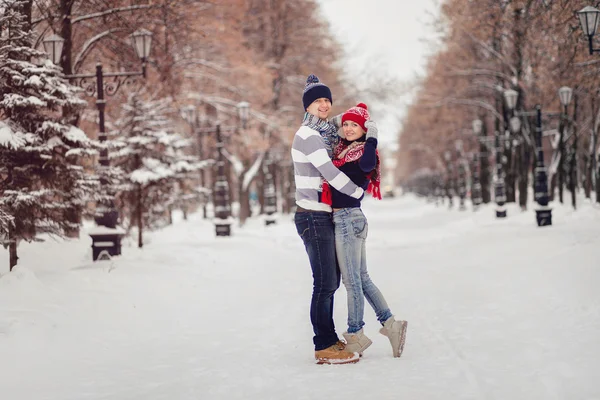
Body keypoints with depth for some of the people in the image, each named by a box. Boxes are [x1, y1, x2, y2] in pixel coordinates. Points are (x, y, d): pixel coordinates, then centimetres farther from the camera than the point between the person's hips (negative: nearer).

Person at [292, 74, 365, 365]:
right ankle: (324, 348, -4)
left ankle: (329, 340, 21)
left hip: (325, 215, 9)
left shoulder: (327, 133, 16)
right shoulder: (308, 135, -13)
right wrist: (358, 193, -7)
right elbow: (330, 173, -19)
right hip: (313, 216, -9)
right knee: (325, 283, -8)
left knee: (331, 281, 13)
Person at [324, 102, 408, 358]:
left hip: (347, 219, -9)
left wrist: (372, 138, -27)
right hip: (344, 219, 9)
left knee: (352, 281, -1)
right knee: (361, 279, 12)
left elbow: (367, 166, -37)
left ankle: (355, 336, 8)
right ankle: (390, 324, 16)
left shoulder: (364, 152, -12)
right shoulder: (341, 148, 13)